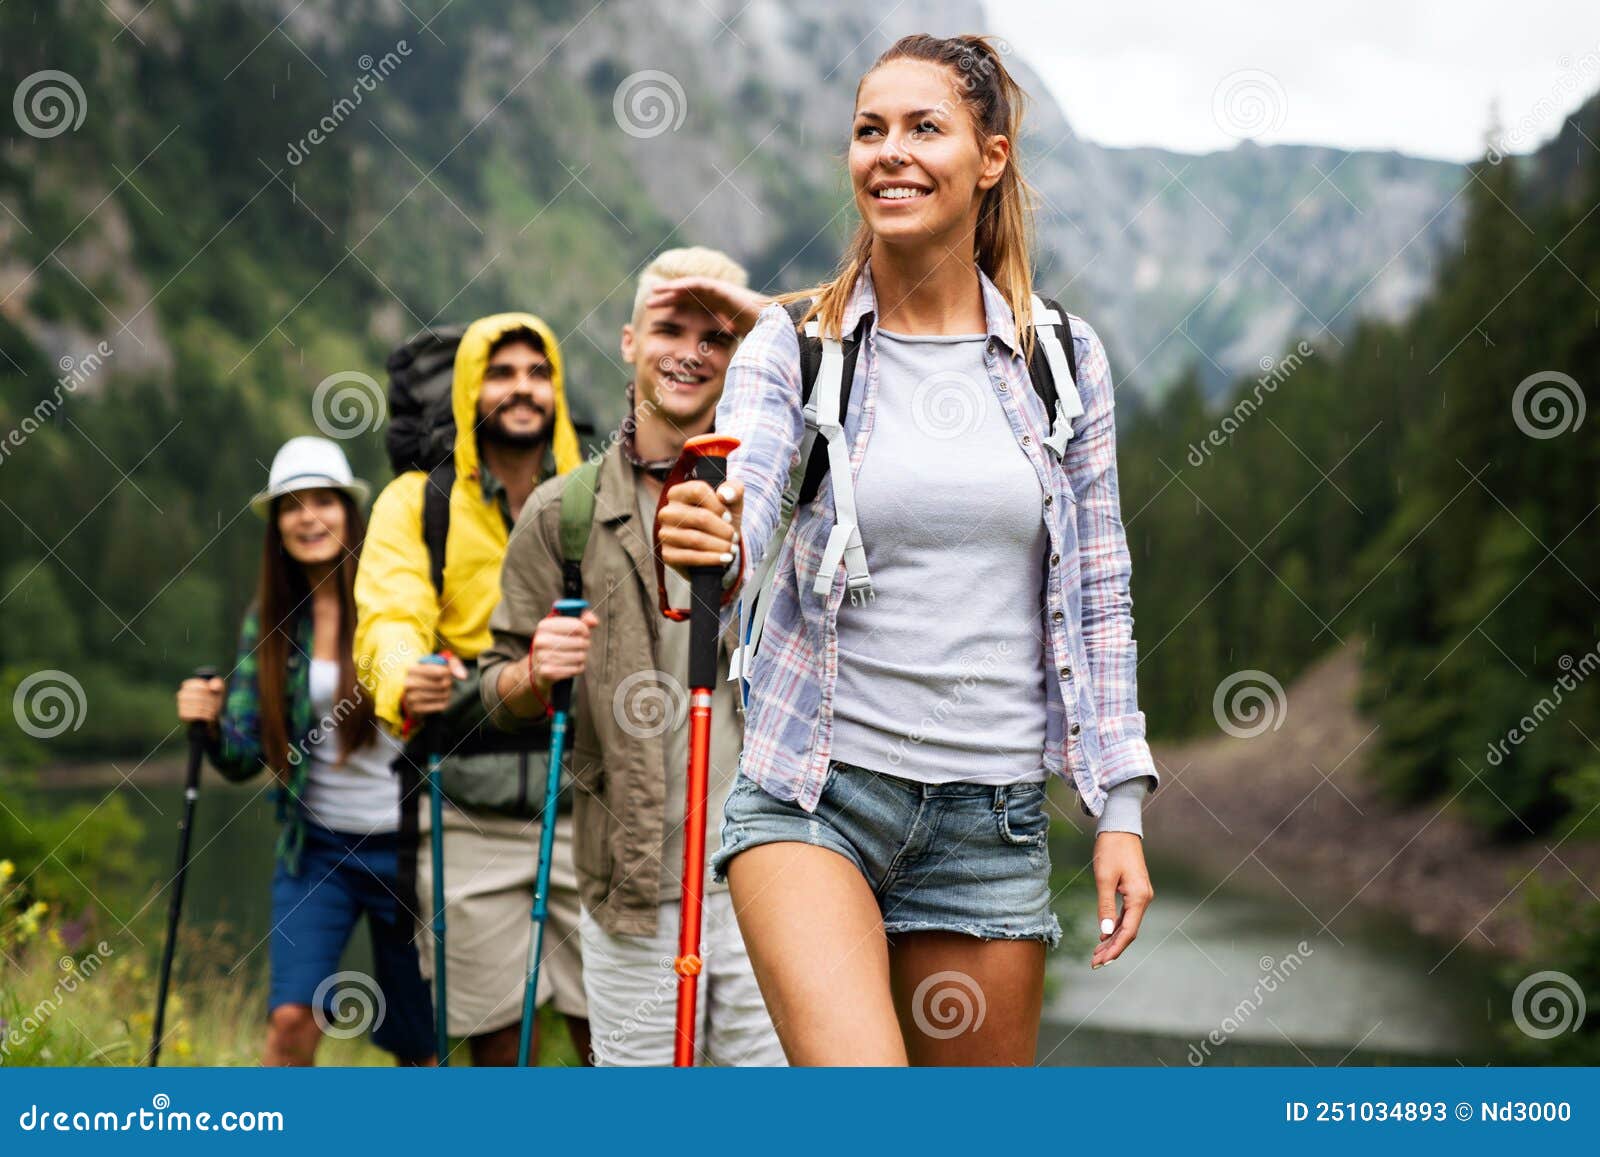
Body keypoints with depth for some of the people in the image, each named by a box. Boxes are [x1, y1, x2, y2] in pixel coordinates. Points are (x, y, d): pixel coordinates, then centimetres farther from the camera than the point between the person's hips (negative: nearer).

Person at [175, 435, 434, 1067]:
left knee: (414, 1037, 9)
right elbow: (245, 758, 3)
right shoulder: (268, 622, 3)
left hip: (405, 847, -2)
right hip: (317, 846, 2)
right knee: (292, 1017, -14)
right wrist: (211, 724, -18)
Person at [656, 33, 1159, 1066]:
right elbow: (742, 498, -18)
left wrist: (1120, 812, 5)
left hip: (992, 815, 3)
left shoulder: (1065, 361, 5)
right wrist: (706, 535, -42)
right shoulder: (792, 345, 0)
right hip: (814, 794, -2)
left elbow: (1097, 602, 9)